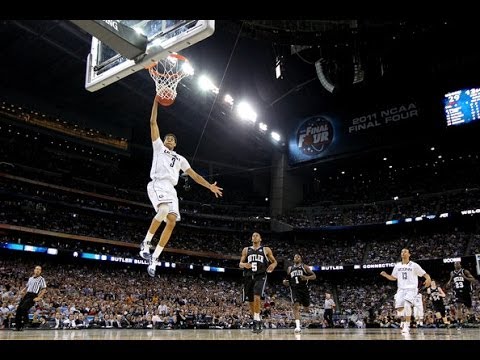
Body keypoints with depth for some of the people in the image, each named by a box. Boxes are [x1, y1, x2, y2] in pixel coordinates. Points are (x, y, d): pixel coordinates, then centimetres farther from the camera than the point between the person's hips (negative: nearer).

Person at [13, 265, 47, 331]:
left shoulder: (41, 279, -1)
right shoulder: (30, 278, 18)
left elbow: (44, 289, -6)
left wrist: (39, 297, -15)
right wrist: (22, 291, 7)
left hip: (33, 296, -7)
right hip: (27, 294, 7)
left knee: (23, 308, -22)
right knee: (18, 309, -2)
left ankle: (22, 325, -5)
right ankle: (17, 326, 9)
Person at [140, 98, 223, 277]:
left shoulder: (180, 159, 30)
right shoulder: (158, 147, 20)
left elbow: (194, 175, 26)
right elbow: (153, 123, 15)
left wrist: (209, 186, 15)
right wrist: (156, 101, 11)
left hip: (171, 189, 5)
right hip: (157, 184, -5)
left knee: (172, 221, -13)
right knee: (164, 210, -34)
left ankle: (154, 258, -9)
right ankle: (146, 243, -18)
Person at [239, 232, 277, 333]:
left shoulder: (266, 249, 9)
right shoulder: (246, 250, 15)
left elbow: (274, 261, 14)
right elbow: (240, 264, 12)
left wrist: (273, 265, -10)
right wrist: (244, 264, -12)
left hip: (260, 276, -3)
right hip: (248, 276, 3)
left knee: (257, 297, -24)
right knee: (250, 301, 7)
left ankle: (256, 320, -15)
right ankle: (257, 321, 25)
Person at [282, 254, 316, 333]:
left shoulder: (305, 267, 6)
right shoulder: (290, 268, 15)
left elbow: (314, 276, 1)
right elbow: (288, 280, 22)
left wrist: (307, 277, -19)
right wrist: (285, 282, -2)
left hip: (304, 289, 0)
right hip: (294, 289, 1)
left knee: (306, 308, 9)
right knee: (296, 305, -20)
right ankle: (298, 326, -23)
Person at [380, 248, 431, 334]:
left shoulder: (414, 265, 0)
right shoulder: (397, 266, 12)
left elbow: (425, 274, -1)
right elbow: (393, 278, 21)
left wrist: (428, 279, -24)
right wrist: (386, 275, 2)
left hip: (411, 289, -4)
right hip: (401, 289, 4)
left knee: (407, 304, -27)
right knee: (399, 307, -7)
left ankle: (407, 326, -18)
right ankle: (403, 320, 25)